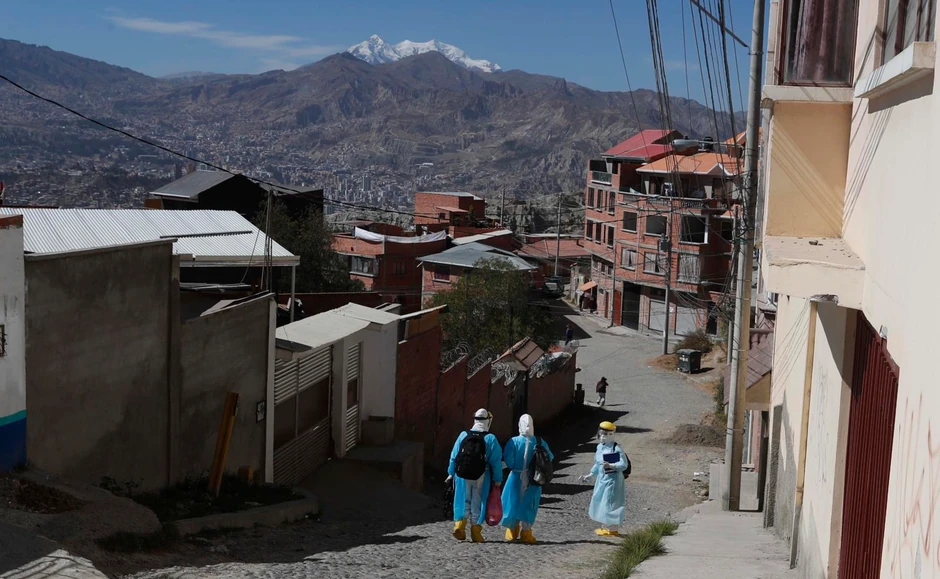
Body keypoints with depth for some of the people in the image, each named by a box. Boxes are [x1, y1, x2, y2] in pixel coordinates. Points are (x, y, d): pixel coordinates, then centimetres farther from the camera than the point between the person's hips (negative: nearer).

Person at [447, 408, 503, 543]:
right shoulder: (490, 439, -7)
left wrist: (451, 473, 15)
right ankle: (476, 531, 9)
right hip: (481, 476, -2)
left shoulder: (463, 435, 0)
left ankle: (459, 524, -5)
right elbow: (496, 461, -5)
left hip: (462, 475, 2)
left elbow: (454, 456, 5)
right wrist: (497, 479, 4)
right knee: (477, 503, 7)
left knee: (463, 501, 11)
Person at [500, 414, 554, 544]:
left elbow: (508, 459, -18)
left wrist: (514, 466, 1)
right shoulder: (539, 442, -7)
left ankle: (512, 532, 23)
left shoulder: (514, 441, -14)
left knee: (513, 504, 14)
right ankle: (526, 533, 10)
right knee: (529, 506, 11)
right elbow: (549, 457, 1)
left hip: (516, 478, -1)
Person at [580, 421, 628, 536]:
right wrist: (590, 475, 17)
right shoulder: (600, 447, 8)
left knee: (610, 504, -4)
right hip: (601, 479, 9)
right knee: (600, 502, 15)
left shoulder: (616, 449, -16)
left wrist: (611, 465, -34)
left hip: (612, 480, -9)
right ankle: (605, 527, 28)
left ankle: (613, 530, 7)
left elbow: (624, 464, -20)